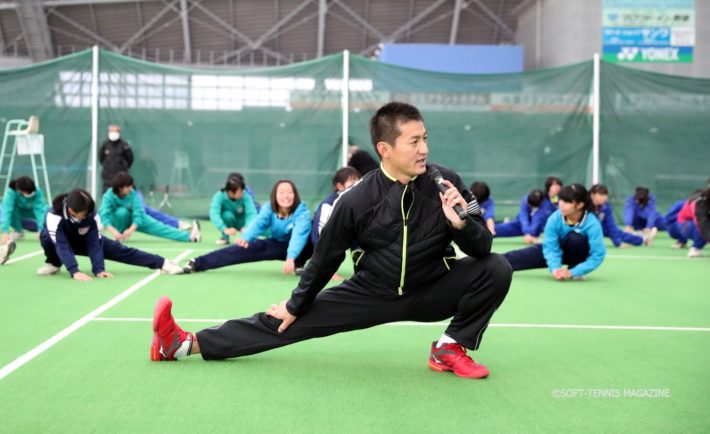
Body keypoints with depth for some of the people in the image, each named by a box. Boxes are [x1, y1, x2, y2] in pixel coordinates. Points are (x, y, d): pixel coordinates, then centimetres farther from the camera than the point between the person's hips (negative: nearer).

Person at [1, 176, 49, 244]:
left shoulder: (37, 191, -33)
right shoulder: (11, 191, -36)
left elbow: (40, 210, -37)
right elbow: (7, 210, -44)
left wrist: (41, 229, -47)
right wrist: (5, 232, -53)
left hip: (31, 212, 2)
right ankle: (18, 231, -6)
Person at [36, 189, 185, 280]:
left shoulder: (91, 213, -31)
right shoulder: (54, 214, -41)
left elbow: (94, 242, -28)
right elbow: (61, 244, -46)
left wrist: (98, 269, -38)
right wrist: (74, 271, -56)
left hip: (84, 240, 2)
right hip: (64, 240, -2)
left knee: (118, 250, -14)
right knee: (46, 237, -38)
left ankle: (162, 263, -14)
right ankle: (53, 264, -7)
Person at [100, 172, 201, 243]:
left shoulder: (133, 194, -22)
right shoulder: (109, 196, -29)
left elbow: (137, 214, -31)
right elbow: (104, 216, -40)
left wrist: (131, 229, -49)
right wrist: (114, 232, -56)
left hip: (133, 220, 2)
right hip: (116, 220, -2)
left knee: (157, 227, -16)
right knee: (122, 211, -36)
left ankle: (189, 236, -27)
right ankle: (120, 237, -15)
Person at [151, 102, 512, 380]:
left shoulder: (446, 184, -16)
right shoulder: (357, 200, -19)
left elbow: (482, 249, -13)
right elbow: (325, 259, -5)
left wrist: (461, 222, -35)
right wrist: (294, 306, 3)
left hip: (432, 291, 1)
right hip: (373, 293, -1)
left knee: (495, 268, -22)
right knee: (286, 321, -7)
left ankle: (451, 348, -4)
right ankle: (187, 344, -2)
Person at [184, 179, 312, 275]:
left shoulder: (301, 210, -27)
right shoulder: (269, 208, -16)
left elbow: (299, 234, -43)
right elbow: (258, 223, -34)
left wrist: (291, 258, -61)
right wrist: (245, 237, -57)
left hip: (298, 250, -3)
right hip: (278, 245, 3)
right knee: (245, 246, -23)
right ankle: (197, 264, -27)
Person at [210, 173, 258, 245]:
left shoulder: (246, 197, -26)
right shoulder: (219, 196, -30)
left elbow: (251, 213, -37)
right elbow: (214, 214, -43)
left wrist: (247, 227, -57)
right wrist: (225, 229, -59)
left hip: (241, 222, 2)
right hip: (229, 224, -2)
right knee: (227, 214, -36)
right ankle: (225, 237, -8)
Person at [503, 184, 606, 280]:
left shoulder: (592, 224, -34)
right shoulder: (554, 219, -26)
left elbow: (597, 256, -33)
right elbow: (550, 247, -25)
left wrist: (572, 272, -41)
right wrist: (555, 268, -45)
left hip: (577, 253, -2)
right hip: (559, 250, 3)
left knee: (576, 237, -35)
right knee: (522, 256, -14)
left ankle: (575, 271, -14)